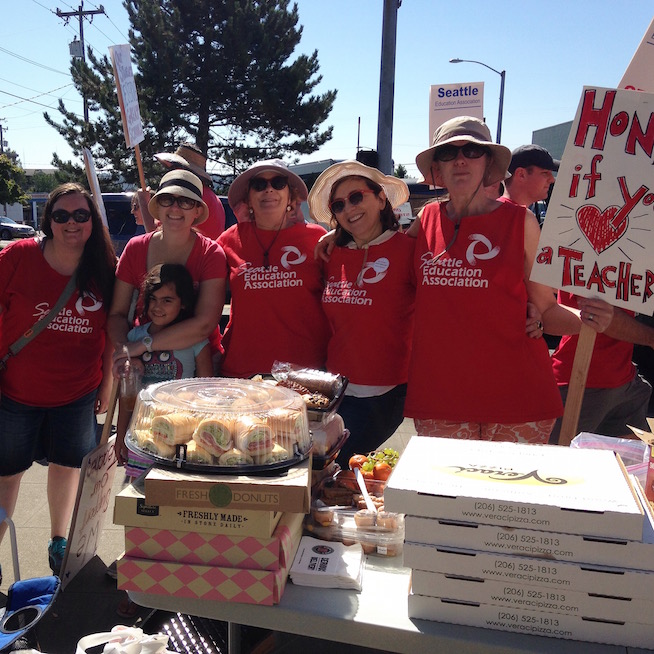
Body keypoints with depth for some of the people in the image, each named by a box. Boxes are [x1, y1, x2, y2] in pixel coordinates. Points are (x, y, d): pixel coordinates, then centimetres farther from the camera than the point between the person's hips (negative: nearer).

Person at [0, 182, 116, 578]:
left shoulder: (106, 268, -6)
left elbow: (111, 330, 3)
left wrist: (107, 383, 4)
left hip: (78, 393, 3)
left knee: (68, 465, 18)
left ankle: (59, 541, 41)